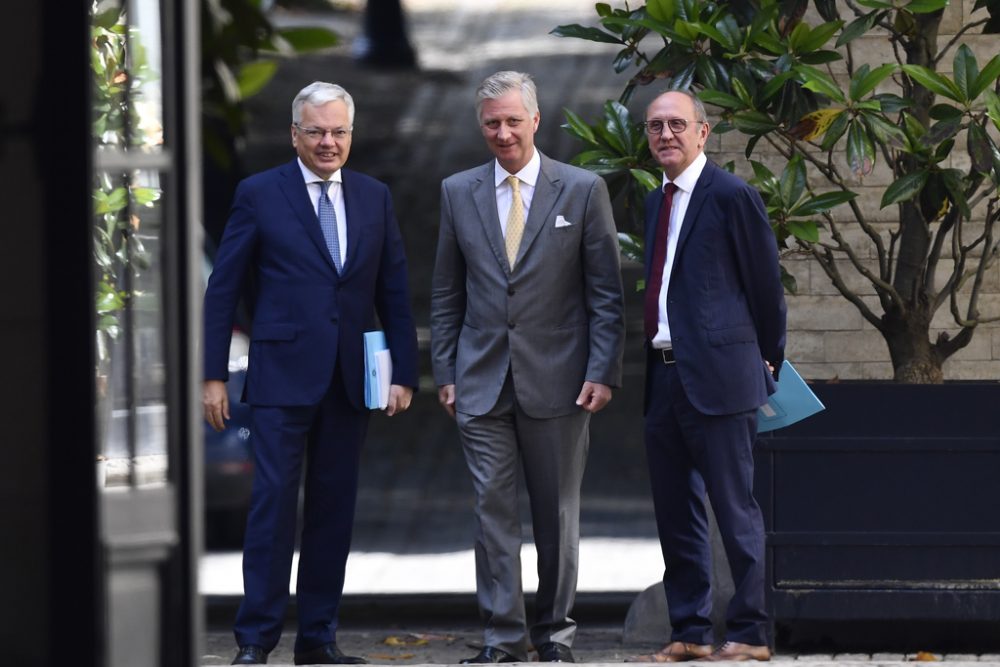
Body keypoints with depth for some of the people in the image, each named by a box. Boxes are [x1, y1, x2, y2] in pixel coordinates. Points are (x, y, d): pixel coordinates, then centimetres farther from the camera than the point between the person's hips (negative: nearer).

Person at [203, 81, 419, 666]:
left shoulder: (374, 198, 11)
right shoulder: (260, 195, 1)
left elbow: (395, 291, 12)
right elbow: (223, 289, 1)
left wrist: (404, 372, 4)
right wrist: (214, 374, -4)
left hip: (350, 378, 4)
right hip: (284, 374, -4)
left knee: (335, 508, 6)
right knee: (274, 503, -7)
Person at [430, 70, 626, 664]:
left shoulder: (583, 190, 0)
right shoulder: (459, 193, 8)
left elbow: (607, 293, 0)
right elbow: (446, 294, 12)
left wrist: (603, 372, -7)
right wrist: (446, 372, 5)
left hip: (557, 380, -2)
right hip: (482, 384, 2)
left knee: (558, 514, 5)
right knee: (493, 508, -3)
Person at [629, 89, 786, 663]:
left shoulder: (732, 196, -7)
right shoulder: (657, 202, 16)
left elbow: (765, 285, -3)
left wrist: (767, 362, 4)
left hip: (717, 377, -8)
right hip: (665, 374, 8)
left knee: (734, 508, -4)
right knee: (676, 512, 11)